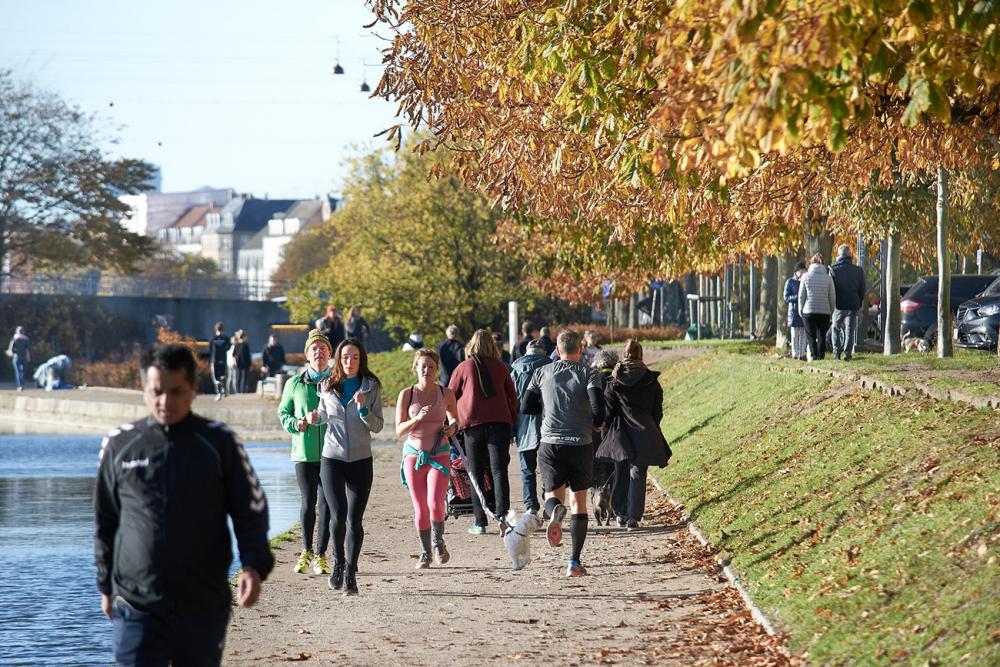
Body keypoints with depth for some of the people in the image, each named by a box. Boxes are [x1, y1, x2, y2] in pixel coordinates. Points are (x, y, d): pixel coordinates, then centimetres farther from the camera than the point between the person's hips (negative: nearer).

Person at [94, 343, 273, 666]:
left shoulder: (219, 443, 1)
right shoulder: (119, 445, 5)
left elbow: (252, 510, 3)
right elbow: (105, 522, 14)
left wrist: (253, 566, -14)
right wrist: (106, 586, 15)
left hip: (204, 606, 0)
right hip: (136, 605, 0)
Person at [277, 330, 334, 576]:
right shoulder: (295, 384, 7)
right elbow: (283, 412, 15)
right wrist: (295, 424, -5)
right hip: (304, 452, 0)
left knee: (327, 503, -1)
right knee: (307, 502, 0)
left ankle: (320, 555, 8)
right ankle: (306, 551, 18)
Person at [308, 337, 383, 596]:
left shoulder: (371, 387, 1)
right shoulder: (328, 386, 5)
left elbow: (377, 426, 0)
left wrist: (363, 408, -17)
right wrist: (316, 418, -1)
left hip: (361, 460, 0)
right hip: (332, 458, 0)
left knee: (355, 519, -3)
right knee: (338, 515, -10)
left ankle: (350, 574, 6)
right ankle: (338, 562, 15)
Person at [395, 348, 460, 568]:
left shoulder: (446, 394, 0)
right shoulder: (407, 395, -3)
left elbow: (454, 418, 17)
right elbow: (399, 429, -4)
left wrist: (453, 427, -5)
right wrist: (417, 419, -20)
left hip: (439, 455, 0)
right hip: (414, 455, 1)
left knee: (435, 503, -16)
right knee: (420, 509, 3)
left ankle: (438, 543, 10)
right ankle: (425, 552, 21)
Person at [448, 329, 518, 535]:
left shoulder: (463, 367, 3)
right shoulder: (500, 367, 9)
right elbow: (512, 396, 14)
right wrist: (512, 420, 24)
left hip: (473, 424, -1)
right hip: (499, 422, 1)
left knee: (476, 474, 4)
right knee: (499, 470, -2)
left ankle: (480, 522, 3)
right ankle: (503, 513, -20)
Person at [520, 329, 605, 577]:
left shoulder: (543, 373, 5)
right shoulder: (588, 374, -2)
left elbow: (526, 407, 4)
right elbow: (598, 406, -15)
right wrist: (597, 423, 7)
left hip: (550, 444, 1)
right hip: (581, 444, -1)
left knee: (553, 494, 11)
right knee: (579, 501, 11)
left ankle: (555, 511, -29)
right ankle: (575, 562, 6)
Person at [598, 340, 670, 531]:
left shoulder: (614, 382, -3)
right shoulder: (651, 380, 0)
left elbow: (608, 411, -2)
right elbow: (657, 410, 5)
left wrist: (606, 434, 7)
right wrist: (652, 431, 15)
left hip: (620, 435, 0)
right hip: (644, 434, 0)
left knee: (621, 473, 14)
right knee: (638, 475, 4)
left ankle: (620, 513, 20)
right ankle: (633, 517, -2)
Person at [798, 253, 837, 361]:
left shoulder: (806, 276, -2)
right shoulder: (828, 278, 1)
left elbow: (801, 296, -1)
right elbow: (832, 298, 2)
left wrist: (801, 311, 8)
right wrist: (831, 312, 13)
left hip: (809, 312, -2)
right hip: (824, 312, 2)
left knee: (811, 337, 1)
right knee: (822, 337, 13)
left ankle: (814, 357, -13)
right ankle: (821, 357, 13)